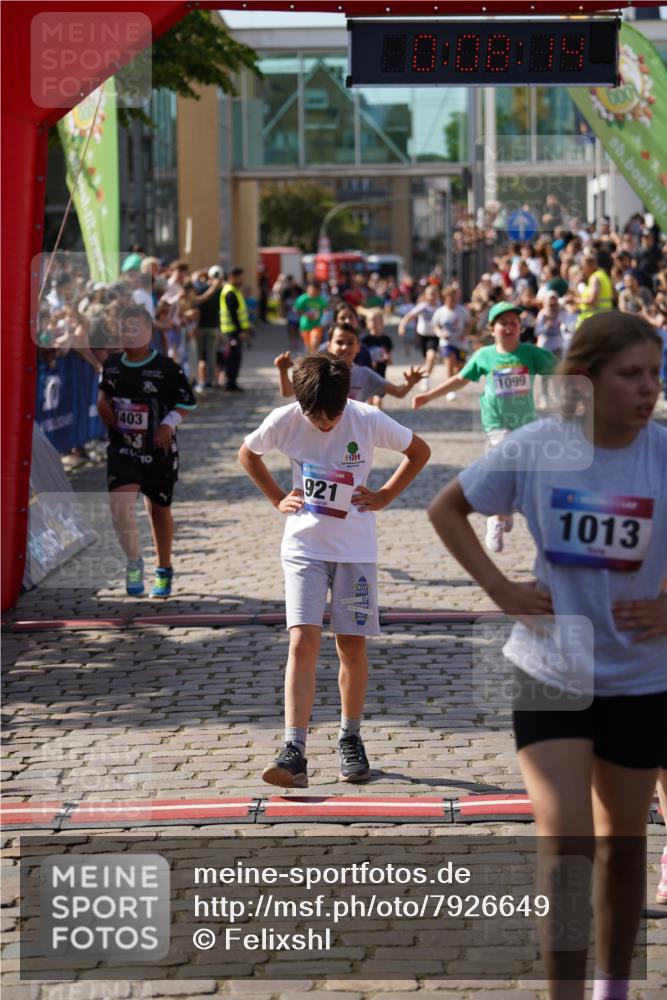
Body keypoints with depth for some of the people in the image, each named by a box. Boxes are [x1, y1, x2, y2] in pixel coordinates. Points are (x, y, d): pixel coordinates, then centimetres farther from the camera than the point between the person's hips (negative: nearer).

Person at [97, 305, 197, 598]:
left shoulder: (166, 368, -11)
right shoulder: (111, 365, 2)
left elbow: (186, 403, -5)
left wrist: (169, 423, -20)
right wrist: (103, 402, 4)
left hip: (158, 450, -2)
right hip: (122, 449, 2)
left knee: (159, 509, 13)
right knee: (120, 502, -20)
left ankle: (164, 571, 31)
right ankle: (134, 562, -2)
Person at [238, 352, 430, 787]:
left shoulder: (368, 420, -11)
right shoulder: (285, 421, -9)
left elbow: (420, 451, 7)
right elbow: (247, 453, 13)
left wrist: (384, 496, 2)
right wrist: (278, 498, 5)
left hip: (355, 549, 1)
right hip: (304, 546, 0)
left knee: (353, 646, 5)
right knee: (303, 642, -13)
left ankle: (351, 739, 25)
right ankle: (294, 753, -19)